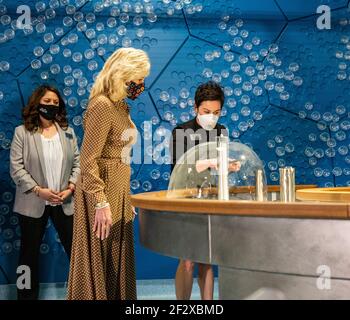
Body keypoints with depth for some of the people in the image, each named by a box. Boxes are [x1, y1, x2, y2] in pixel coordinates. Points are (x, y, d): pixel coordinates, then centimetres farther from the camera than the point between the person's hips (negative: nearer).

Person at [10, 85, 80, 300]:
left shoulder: (68, 132, 9)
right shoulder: (22, 132, 0)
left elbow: (77, 163, 6)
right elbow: (16, 168, -7)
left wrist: (71, 188, -10)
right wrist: (38, 190, -15)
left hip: (65, 202, 2)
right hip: (33, 203, -2)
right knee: (29, 254, 9)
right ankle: (28, 296, 23)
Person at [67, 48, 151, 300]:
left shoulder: (119, 106, 12)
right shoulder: (102, 105, -16)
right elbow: (88, 160, -20)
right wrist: (101, 203, -23)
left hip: (119, 192, 9)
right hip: (103, 193, -9)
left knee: (117, 263, 15)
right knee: (98, 264, 2)